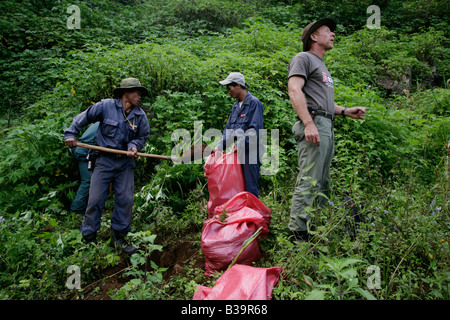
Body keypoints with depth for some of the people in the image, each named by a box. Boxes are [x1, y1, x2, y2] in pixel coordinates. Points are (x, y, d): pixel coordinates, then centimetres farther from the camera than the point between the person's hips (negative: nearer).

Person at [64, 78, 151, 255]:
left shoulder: (140, 115, 3)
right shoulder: (105, 106, -5)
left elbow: (143, 136, 12)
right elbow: (83, 117, 3)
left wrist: (134, 145, -8)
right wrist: (71, 134, -3)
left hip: (126, 162, 3)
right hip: (105, 160, -3)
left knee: (125, 200, 1)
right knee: (95, 199, -2)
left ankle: (118, 237, 18)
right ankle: (89, 238, 13)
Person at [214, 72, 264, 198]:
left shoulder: (254, 103, -7)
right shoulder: (236, 105, 18)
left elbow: (255, 129, -15)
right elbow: (229, 128, 19)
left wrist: (240, 144, -15)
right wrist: (220, 146, 9)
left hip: (250, 151, -8)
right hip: (239, 151, 8)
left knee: (250, 186, -5)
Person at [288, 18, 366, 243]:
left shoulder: (322, 66, 31)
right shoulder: (304, 58, 3)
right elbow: (295, 91, -11)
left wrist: (346, 111, 19)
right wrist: (309, 123, -22)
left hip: (327, 127, 10)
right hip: (313, 125, -10)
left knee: (322, 183, 9)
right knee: (308, 182, -14)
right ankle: (298, 233, -12)